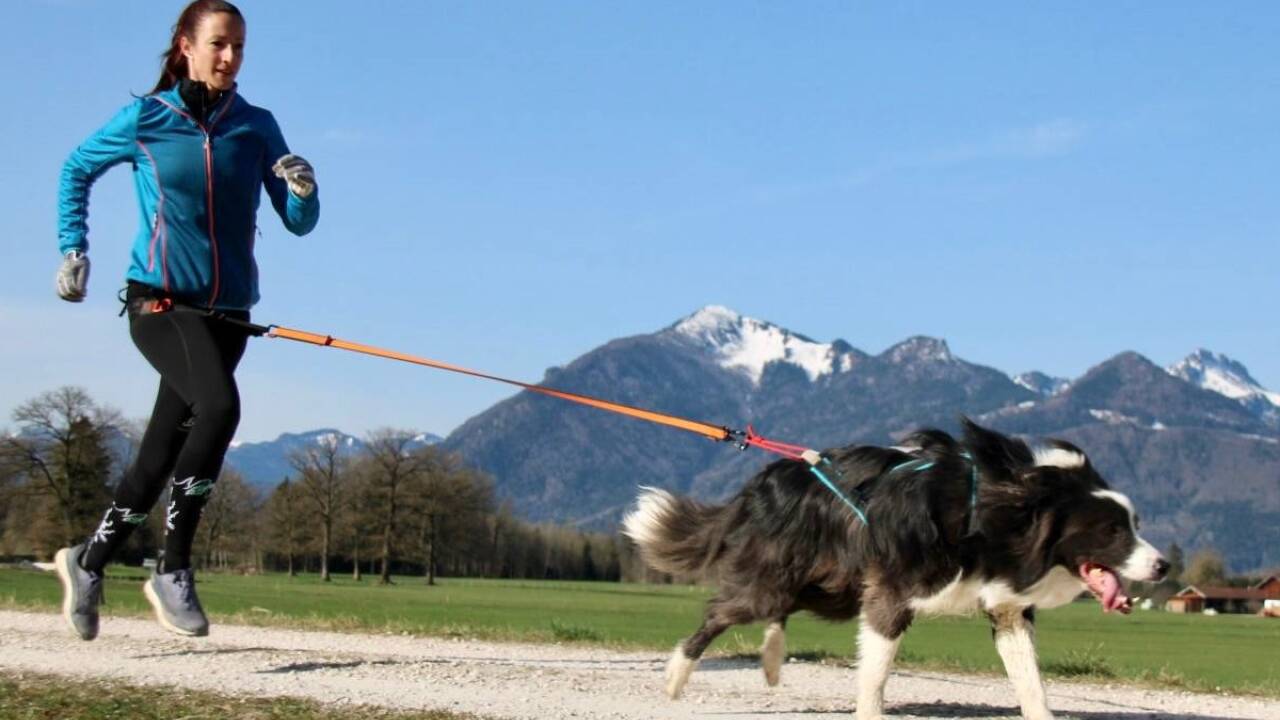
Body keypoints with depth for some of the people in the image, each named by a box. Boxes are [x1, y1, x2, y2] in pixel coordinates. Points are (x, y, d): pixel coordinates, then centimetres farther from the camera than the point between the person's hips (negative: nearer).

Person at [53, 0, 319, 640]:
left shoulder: (256, 127, 7)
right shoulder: (145, 119, 0)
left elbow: (299, 223, 7)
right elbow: (77, 170, 16)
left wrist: (303, 190, -14)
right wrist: (74, 250, 6)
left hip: (227, 312, 4)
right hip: (159, 301, -4)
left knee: (160, 457, 7)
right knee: (218, 404, -29)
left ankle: (88, 561, 31)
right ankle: (172, 571, -19)